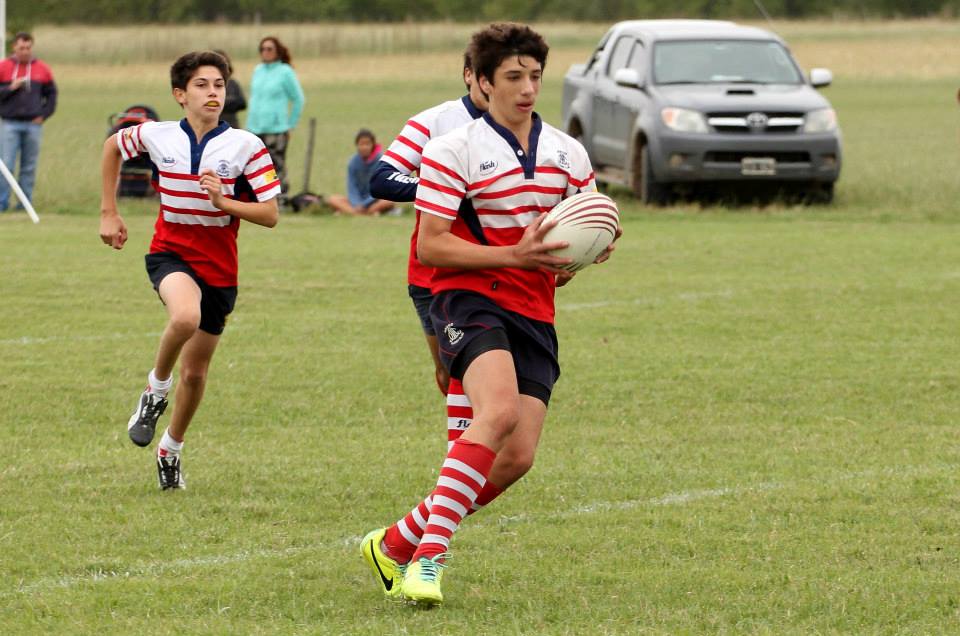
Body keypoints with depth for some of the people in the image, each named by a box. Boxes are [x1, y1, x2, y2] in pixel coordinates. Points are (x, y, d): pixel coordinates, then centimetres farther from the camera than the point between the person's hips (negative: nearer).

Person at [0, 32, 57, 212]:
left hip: (33, 125, 2)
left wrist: (44, 115, 2)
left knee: (29, 168, 4)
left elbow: (51, 94, 13)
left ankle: (26, 202, 9)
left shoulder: (42, 69, 7)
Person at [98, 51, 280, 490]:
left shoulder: (245, 146, -8)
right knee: (186, 316, -36)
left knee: (195, 373, 9)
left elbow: (270, 215, -8)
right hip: (170, 253, -1)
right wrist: (109, 213, 16)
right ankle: (156, 389, -9)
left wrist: (223, 201, -25)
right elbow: (113, 146, 18)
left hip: (219, 267, 1)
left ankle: (171, 449, 35)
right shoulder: (156, 136, -4)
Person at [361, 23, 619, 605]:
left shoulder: (569, 154, 12)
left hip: (534, 314, 6)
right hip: (470, 299, -6)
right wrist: (515, 255, -20)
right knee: (499, 410, -32)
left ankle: (398, 544, 10)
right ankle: (430, 553, -31)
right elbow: (431, 246, -10)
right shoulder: (453, 152, -5)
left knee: (517, 457, -5)